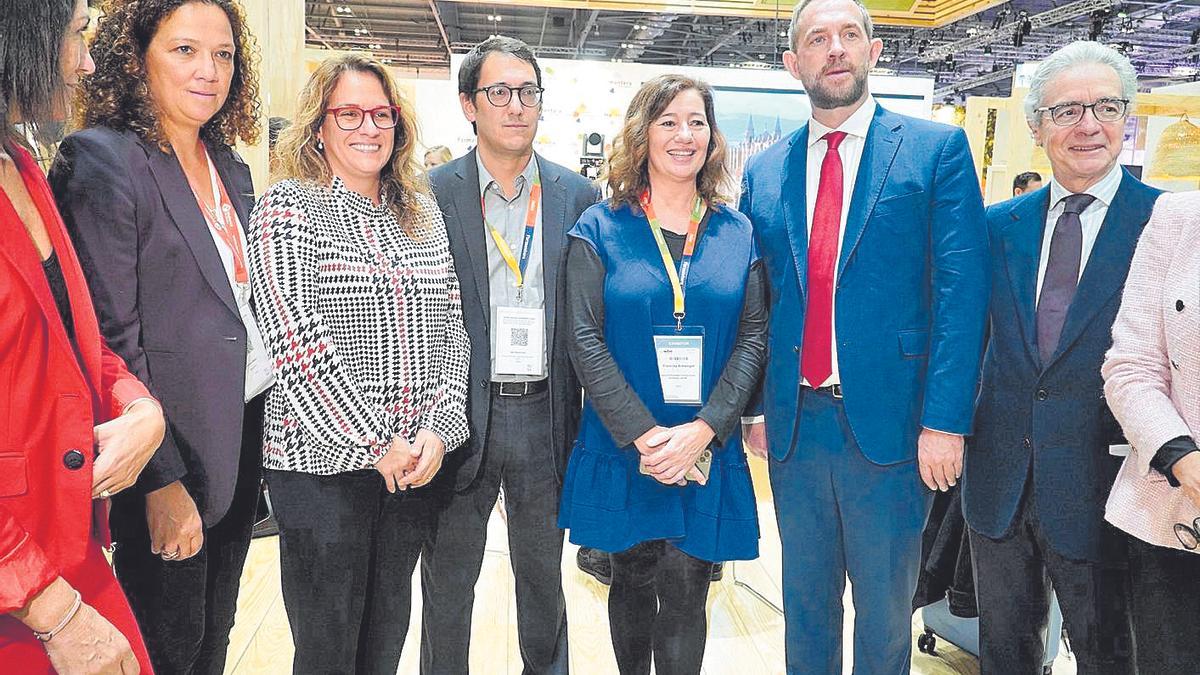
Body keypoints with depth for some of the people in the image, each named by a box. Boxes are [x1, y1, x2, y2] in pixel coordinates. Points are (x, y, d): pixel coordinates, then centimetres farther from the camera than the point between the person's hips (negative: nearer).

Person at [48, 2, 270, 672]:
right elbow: (110, 335, -17)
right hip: (168, 450, -7)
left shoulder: (230, 169, 10)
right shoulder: (102, 161, -13)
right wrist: (161, 480, -18)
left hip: (245, 428, 7)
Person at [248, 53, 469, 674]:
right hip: (323, 462, -4)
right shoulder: (287, 207, -4)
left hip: (416, 460, 5)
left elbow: (450, 327, 8)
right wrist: (376, 443, -14)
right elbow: (298, 343, -14)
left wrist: (438, 430, -5)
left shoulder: (422, 211, 11)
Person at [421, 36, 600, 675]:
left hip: (545, 413, 1)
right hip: (461, 413, -1)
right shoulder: (432, 194, -2)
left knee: (544, 579, 18)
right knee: (446, 585, 14)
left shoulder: (579, 196, 3)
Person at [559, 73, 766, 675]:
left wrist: (703, 430, -13)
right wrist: (644, 435, -15)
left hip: (708, 451, 1)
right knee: (632, 583, 14)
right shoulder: (600, 229, -1)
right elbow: (586, 339, -8)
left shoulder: (738, 233, 5)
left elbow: (753, 337, 0)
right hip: (621, 447, -1)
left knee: (684, 597, 5)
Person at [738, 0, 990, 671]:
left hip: (889, 421, -3)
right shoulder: (763, 173, 8)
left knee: (886, 608, 13)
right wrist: (753, 406, 4)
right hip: (794, 423, 3)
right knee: (804, 602, 18)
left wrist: (945, 420, -13)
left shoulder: (937, 149, -2)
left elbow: (962, 288, -8)